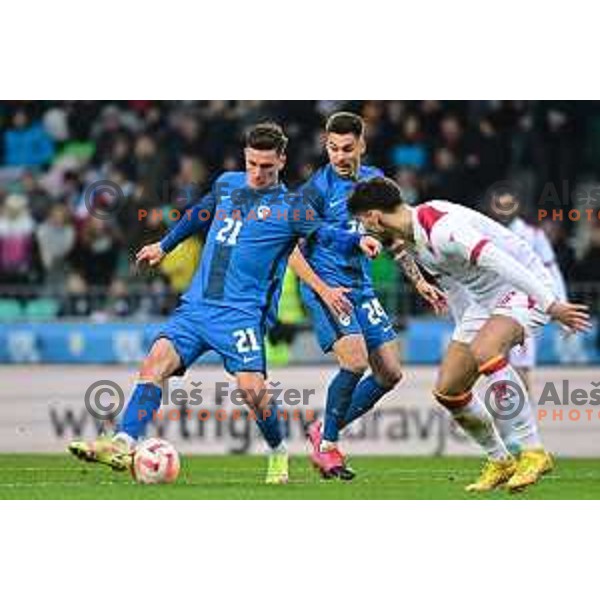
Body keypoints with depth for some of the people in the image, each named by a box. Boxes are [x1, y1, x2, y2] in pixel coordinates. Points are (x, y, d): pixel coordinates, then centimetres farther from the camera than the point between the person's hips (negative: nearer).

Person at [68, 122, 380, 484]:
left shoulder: (289, 208, 0)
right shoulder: (227, 185, 15)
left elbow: (325, 233, -12)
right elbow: (201, 214, 33)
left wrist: (358, 241, -32)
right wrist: (165, 246, 43)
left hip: (242, 312, -5)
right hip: (196, 305, 5)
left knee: (251, 387, -18)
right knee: (157, 361, -15)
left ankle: (279, 455, 10)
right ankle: (124, 444, -24)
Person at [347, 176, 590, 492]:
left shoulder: (440, 227, -27)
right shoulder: (412, 242, 5)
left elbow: (500, 262, -33)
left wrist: (551, 305, -35)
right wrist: (465, 331, 23)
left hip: (524, 287, -10)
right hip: (484, 300, 10)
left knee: (484, 353, -36)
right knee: (447, 391, 1)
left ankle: (533, 452, -27)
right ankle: (500, 462, 18)